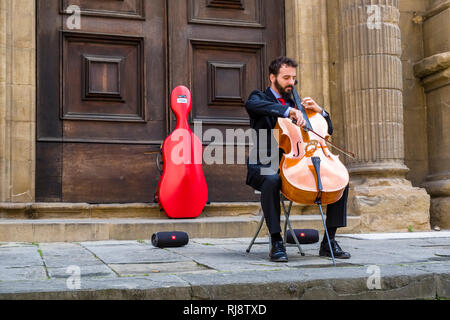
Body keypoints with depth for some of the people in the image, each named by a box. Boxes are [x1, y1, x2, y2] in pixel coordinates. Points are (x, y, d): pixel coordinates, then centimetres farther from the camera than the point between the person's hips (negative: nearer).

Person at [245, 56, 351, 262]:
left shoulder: (295, 104, 21)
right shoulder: (260, 97, 6)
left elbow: (328, 131, 23)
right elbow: (252, 104, -24)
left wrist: (319, 111, 3)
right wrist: (287, 110, -37)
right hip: (264, 167, -5)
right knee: (271, 180, -40)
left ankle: (329, 241, -5)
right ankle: (276, 243, -30)